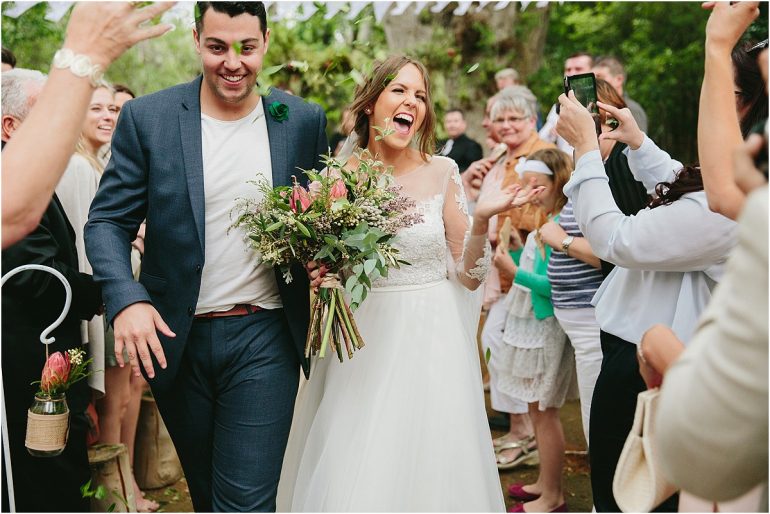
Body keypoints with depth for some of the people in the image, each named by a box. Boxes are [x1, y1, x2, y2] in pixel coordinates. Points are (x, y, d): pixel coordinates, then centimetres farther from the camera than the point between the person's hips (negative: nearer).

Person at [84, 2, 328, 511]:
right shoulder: (147, 117, -4)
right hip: (174, 339, 2)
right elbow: (108, 221, -3)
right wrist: (126, 299, -20)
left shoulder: (304, 121, -1)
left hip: (264, 339, -1)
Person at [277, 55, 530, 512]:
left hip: (430, 342, 0)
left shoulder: (442, 173, -2)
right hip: (360, 342, 1)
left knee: (428, 470, 6)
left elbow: (468, 275, -1)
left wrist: (481, 219, -17)